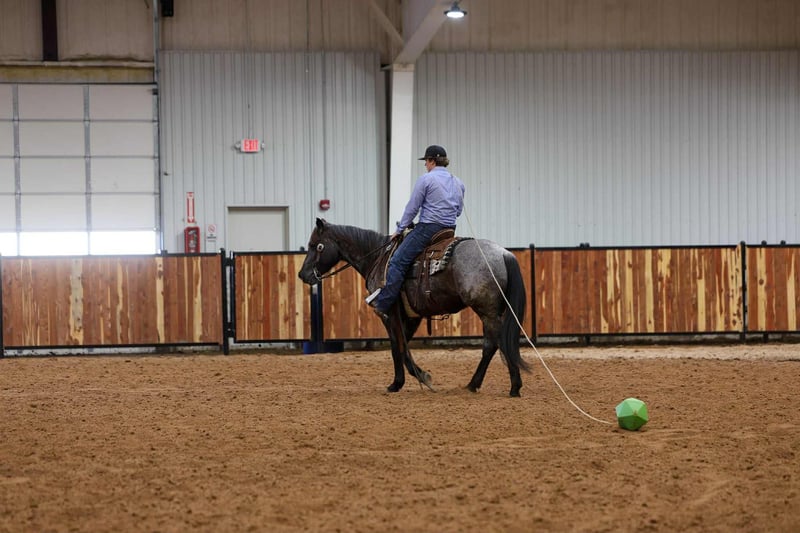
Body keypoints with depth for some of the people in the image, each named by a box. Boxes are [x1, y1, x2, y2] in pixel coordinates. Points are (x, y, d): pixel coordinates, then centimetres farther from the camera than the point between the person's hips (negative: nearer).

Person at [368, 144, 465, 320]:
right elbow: (459, 210, 21)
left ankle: (383, 304, -15)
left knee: (398, 262, -8)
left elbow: (412, 208, -5)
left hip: (428, 228, -8)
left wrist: (400, 229, 5)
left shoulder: (425, 179, -7)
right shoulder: (458, 183, 13)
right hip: (449, 230, 8)